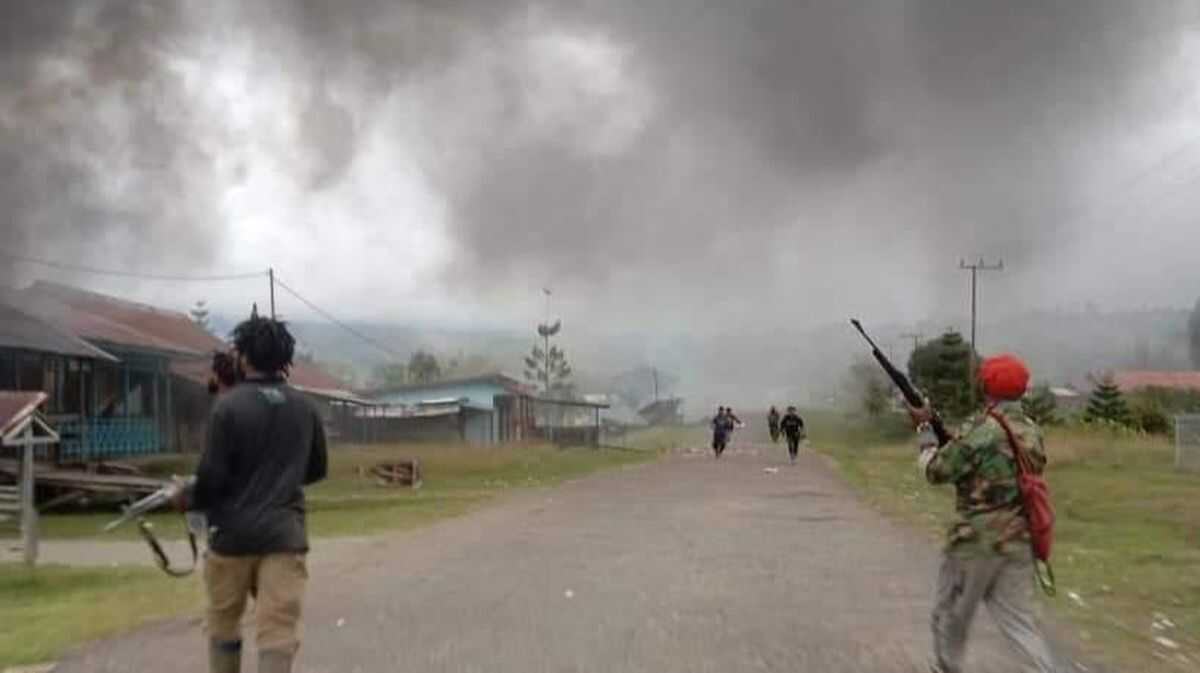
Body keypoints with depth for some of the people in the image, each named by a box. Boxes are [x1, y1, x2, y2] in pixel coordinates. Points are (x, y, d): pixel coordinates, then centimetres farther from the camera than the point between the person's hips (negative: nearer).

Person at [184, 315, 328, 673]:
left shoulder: (229, 405, -9)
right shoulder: (304, 408, 6)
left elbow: (213, 475, -11)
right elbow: (317, 469, 16)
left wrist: (190, 499, 9)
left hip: (233, 533, -2)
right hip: (285, 533, 2)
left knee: (224, 624, 19)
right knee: (279, 633, -3)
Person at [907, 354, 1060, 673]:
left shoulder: (981, 430, -17)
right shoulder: (1032, 431, 6)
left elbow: (936, 471, -8)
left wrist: (925, 429, 5)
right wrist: (951, 438, 16)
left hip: (977, 540, -6)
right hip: (1018, 542, 6)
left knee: (950, 614, 15)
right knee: (1018, 620, 9)